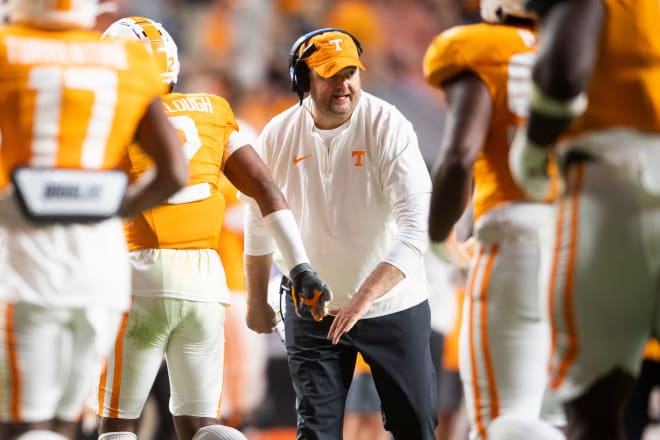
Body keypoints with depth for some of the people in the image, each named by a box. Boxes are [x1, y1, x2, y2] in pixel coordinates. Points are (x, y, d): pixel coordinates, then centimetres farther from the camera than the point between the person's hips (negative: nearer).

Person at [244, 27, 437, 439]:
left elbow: (416, 227, -26)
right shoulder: (278, 136, -6)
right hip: (311, 308, 2)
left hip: (392, 306, -2)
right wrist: (257, 301, 18)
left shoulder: (388, 127, -18)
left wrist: (365, 297, -36)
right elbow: (261, 222, 10)